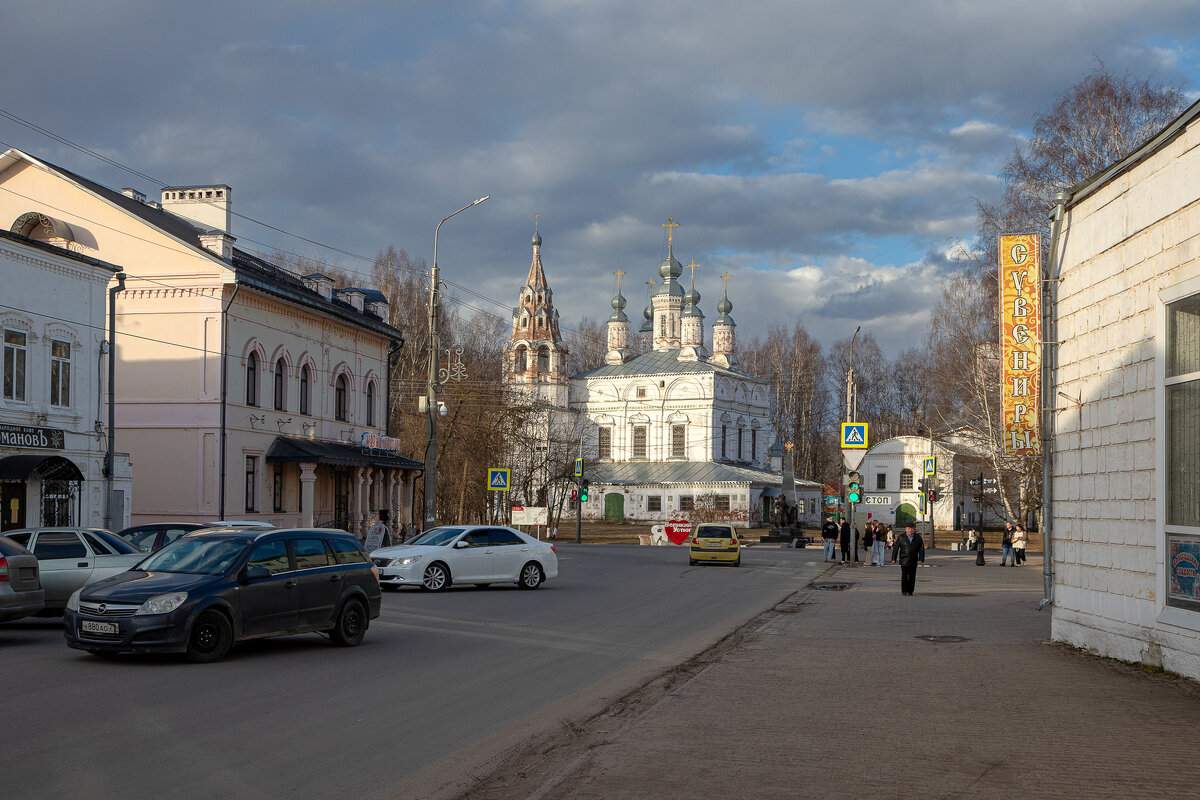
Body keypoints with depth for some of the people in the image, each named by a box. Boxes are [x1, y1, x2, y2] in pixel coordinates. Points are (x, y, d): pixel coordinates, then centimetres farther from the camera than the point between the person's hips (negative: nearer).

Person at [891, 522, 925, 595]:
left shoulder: (918, 538, 4)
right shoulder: (901, 537, 1)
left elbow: (921, 549, 1)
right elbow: (895, 548, 2)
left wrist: (921, 559, -9)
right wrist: (893, 559, -1)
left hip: (913, 560, 2)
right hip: (904, 559, -1)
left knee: (912, 576, 1)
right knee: (904, 575, -11)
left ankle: (910, 592, 9)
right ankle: (904, 591, -3)